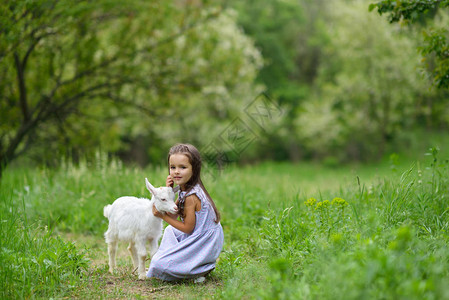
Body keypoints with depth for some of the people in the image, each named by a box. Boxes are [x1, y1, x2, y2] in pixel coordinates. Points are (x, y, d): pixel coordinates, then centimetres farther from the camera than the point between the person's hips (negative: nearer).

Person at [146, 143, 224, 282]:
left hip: (202, 243, -10)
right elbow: (173, 215, 8)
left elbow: (188, 228, -18)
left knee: (159, 264, -12)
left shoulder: (191, 197, -23)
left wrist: (162, 216, -13)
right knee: (170, 230, 32)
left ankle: (201, 270, 0)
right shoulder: (185, 190, 6)